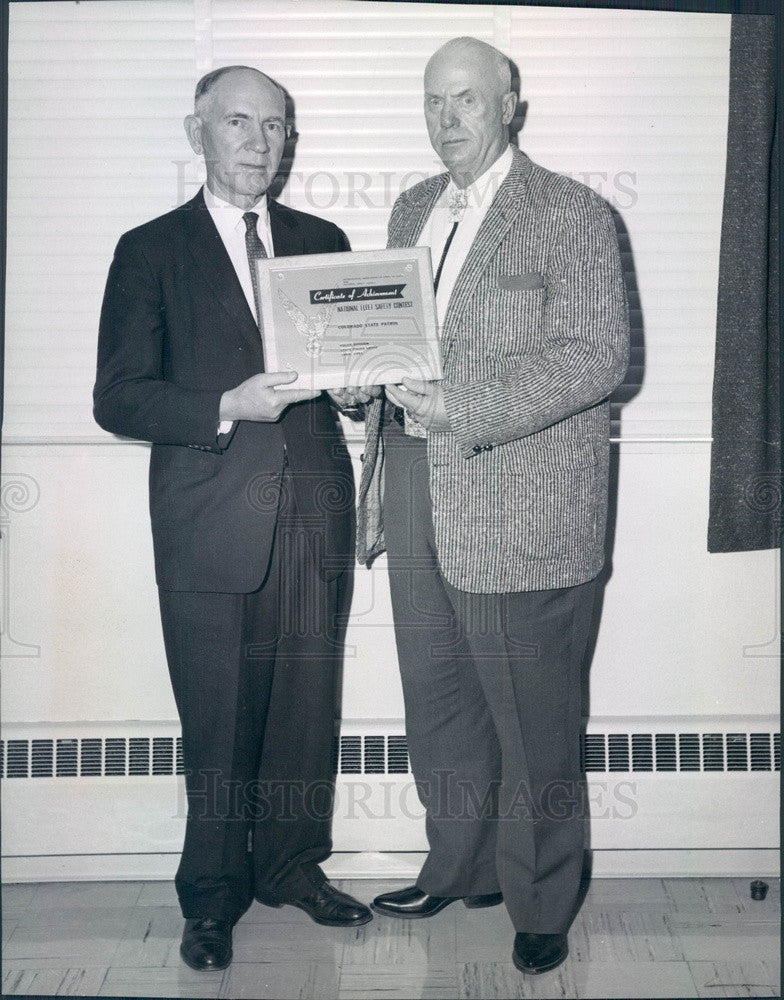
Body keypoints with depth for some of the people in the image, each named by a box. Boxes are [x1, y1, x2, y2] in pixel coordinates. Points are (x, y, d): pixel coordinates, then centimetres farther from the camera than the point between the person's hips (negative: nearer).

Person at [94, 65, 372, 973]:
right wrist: (229, 406, -17)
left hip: (313, 512, 3)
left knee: (307, 708, 10)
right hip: (211, 521, -3)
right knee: (219, 721, 4)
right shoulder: (151, 251, 3)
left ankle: (294, 868, 29)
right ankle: (213, 896, 22)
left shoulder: (322, 242, 14)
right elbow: (117, 398, -4)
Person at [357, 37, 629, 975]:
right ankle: (458, 870, 37)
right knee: (438, 709, 18)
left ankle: (541, 905, 23)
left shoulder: (571, 213, -6)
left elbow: (597, 354, -15)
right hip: (414, 493, 7)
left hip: (522, 507, -6)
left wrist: (465, 406, -24)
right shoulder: (412, 208, 16)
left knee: (532, 722, 4)